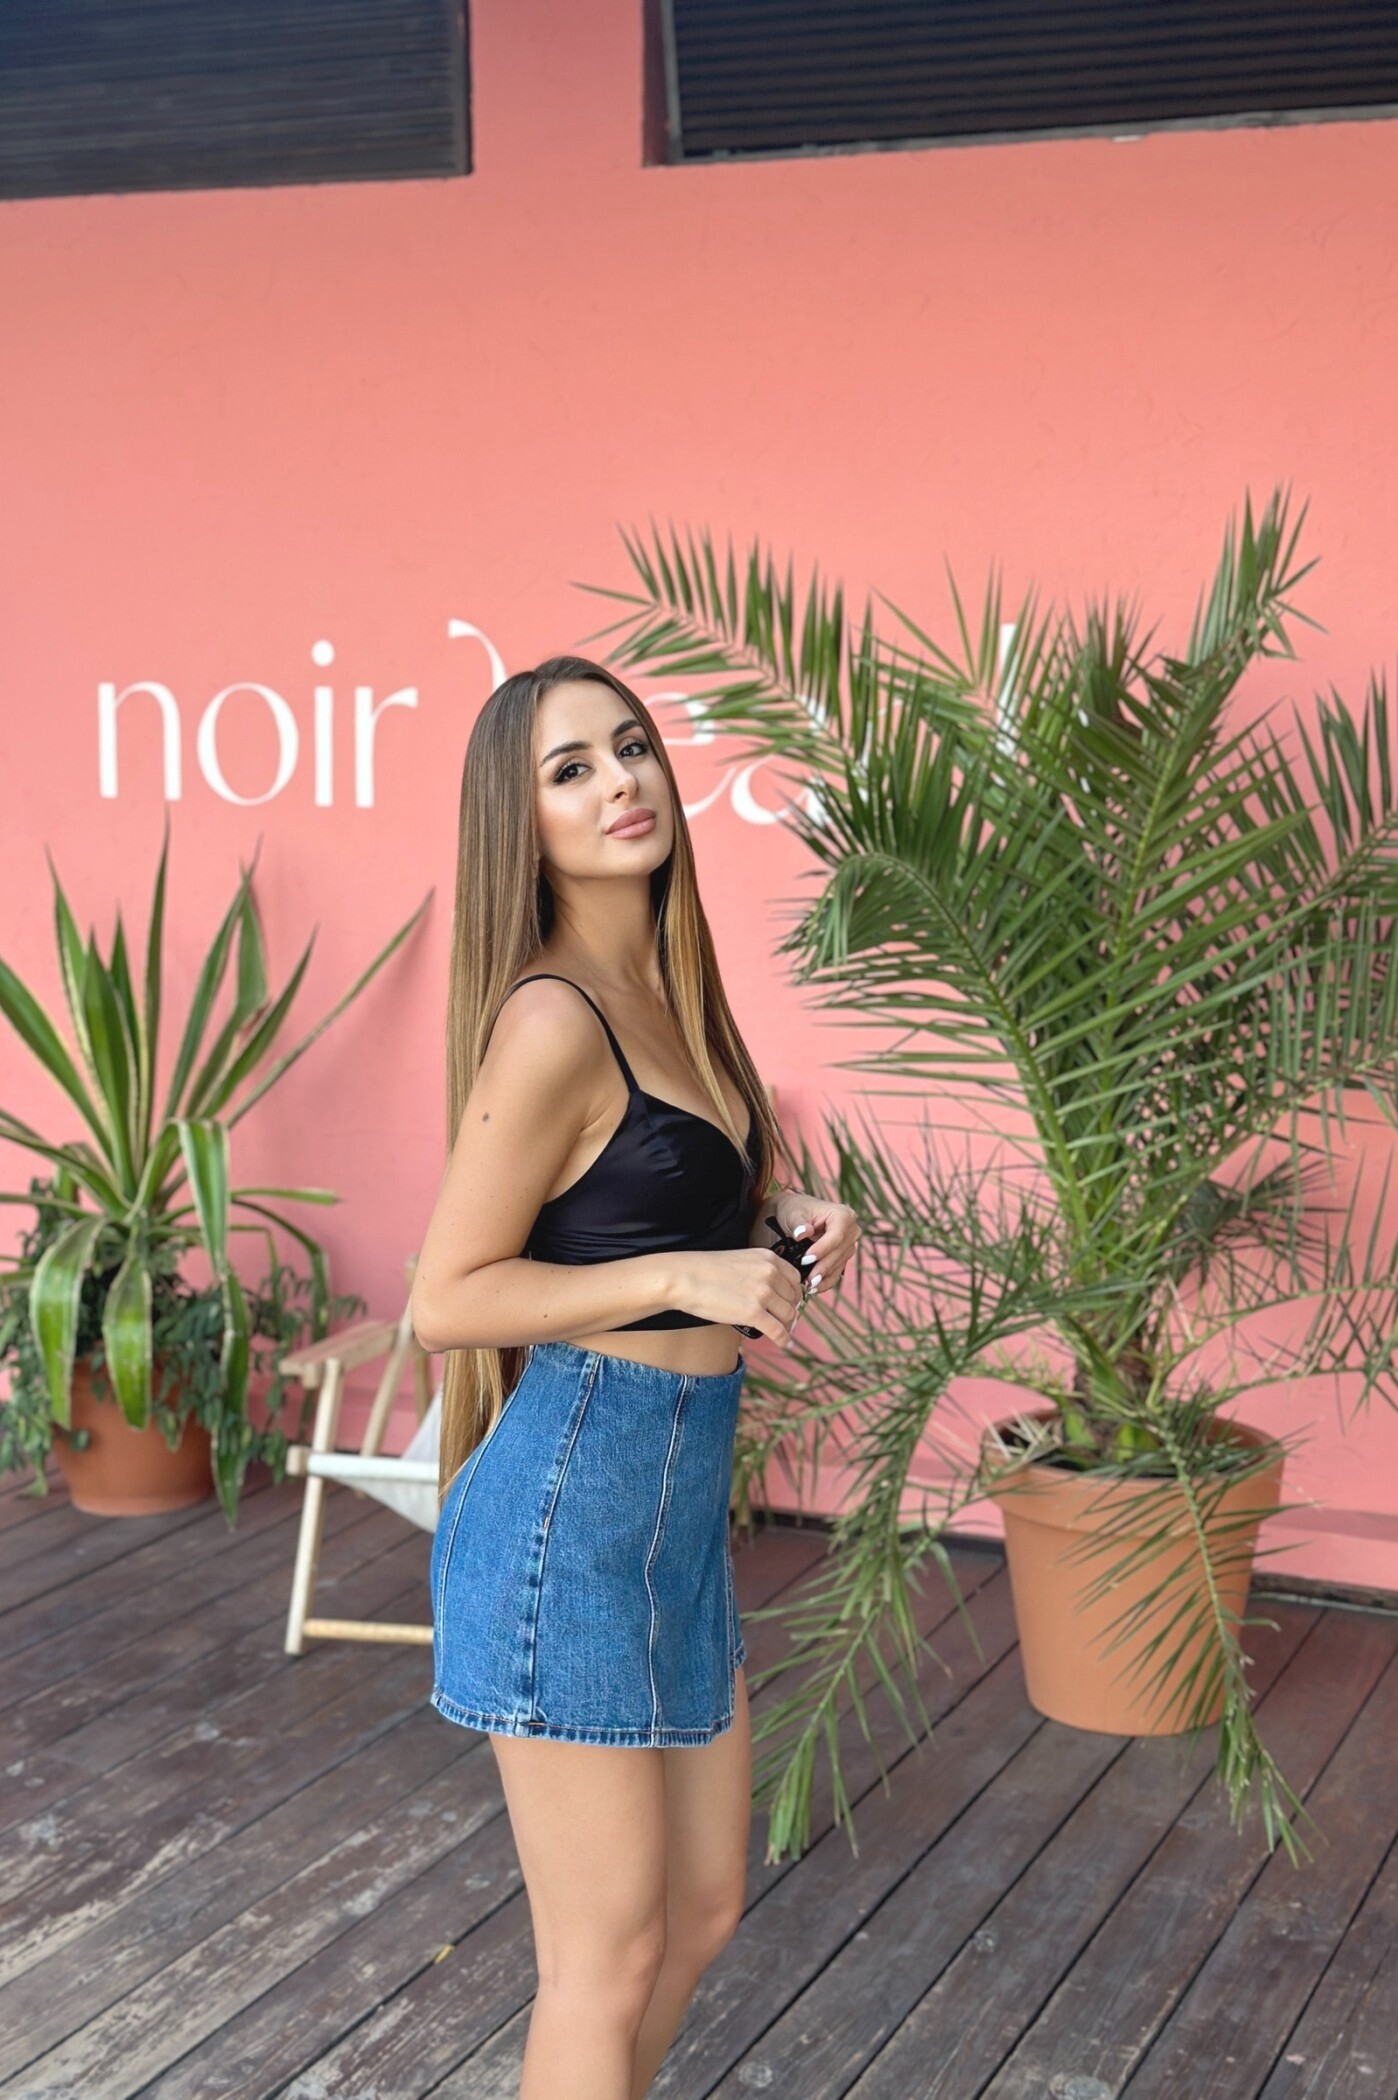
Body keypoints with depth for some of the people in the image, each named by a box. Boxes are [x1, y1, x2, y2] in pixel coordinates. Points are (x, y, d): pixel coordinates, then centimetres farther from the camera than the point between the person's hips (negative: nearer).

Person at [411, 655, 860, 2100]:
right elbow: (448, 1298, -17)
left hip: (678, 1495, 9)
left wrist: (781, 1211, 4)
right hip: (573, 1501, -9)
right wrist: (686, 1277, -22)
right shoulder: (551, 1021, -19)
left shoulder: (665, 989, 7)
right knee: (608, 1957, 4)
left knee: (703, 1909, 20)